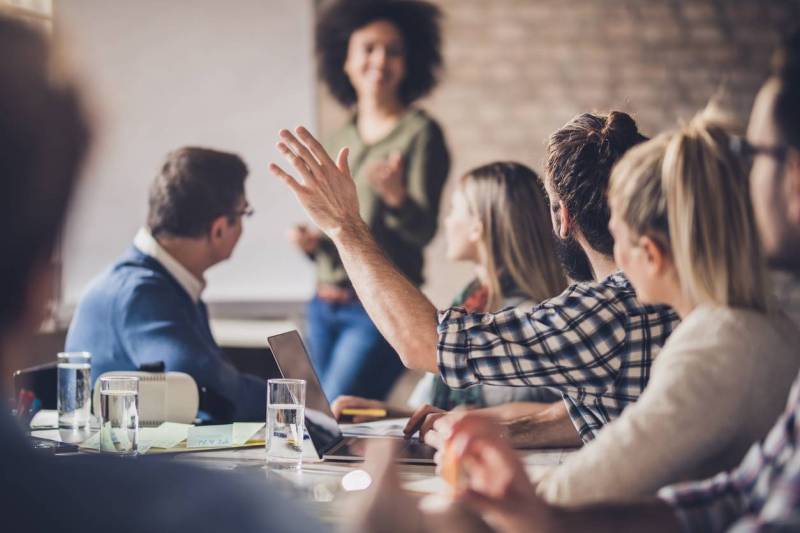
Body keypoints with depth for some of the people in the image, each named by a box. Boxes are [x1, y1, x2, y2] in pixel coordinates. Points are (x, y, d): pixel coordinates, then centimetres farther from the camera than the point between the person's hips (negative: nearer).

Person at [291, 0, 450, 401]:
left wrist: (396, 195, -33)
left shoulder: (419, 134, -5)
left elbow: (424, 230, -13)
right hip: (325, 307, 6)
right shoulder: (339, 141, 12)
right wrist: (312, 244, -3)